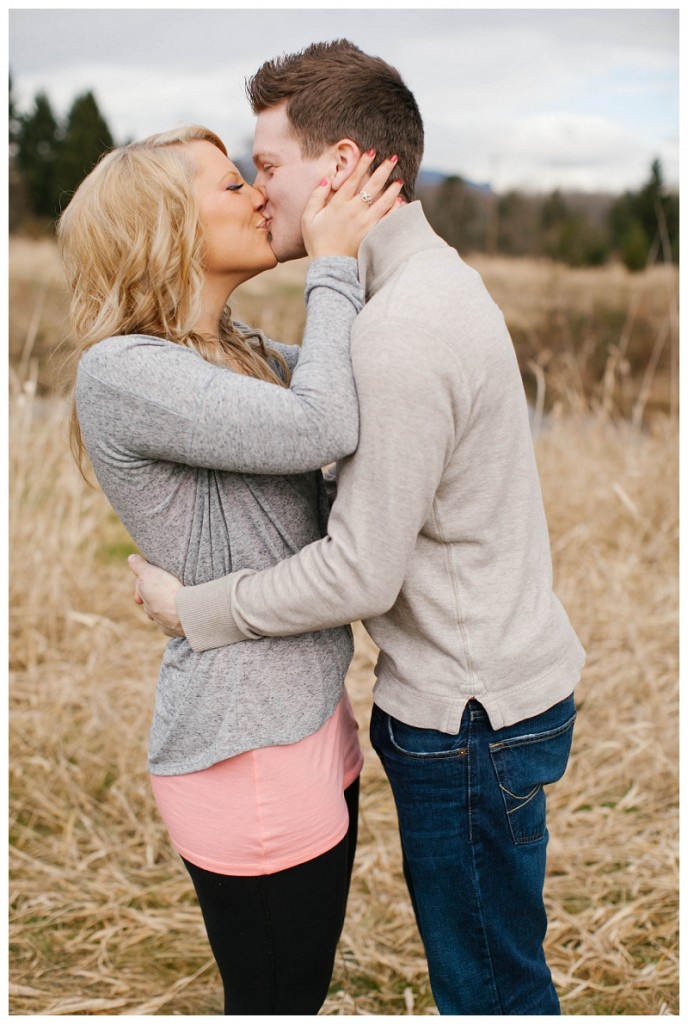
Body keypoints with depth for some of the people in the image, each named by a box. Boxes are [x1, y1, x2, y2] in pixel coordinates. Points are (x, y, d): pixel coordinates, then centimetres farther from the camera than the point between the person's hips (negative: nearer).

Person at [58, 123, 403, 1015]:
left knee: (304, 988, 24)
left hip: (312, 714, 9)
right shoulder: (122, 372, -19)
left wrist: (362, 244, 5)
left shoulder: (239, 350, 10)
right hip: (245, 751, -9)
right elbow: (322, 429, -28)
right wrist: (333, 265, -15)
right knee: (272, 1000, 12)